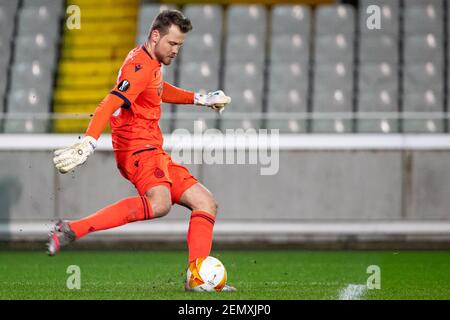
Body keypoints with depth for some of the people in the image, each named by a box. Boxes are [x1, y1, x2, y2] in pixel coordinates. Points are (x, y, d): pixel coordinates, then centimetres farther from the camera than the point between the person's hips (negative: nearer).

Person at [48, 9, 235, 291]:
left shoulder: (150, 61, 20)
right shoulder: (140, 67, -12)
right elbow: (109, 105, -26)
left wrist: (200, 99, 45)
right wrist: (88, 143, -40)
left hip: (152, 152, 11)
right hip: (137, 148, -11)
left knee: (207, 204, 7)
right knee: (159, 204, -37)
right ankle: (71, 230, -37)